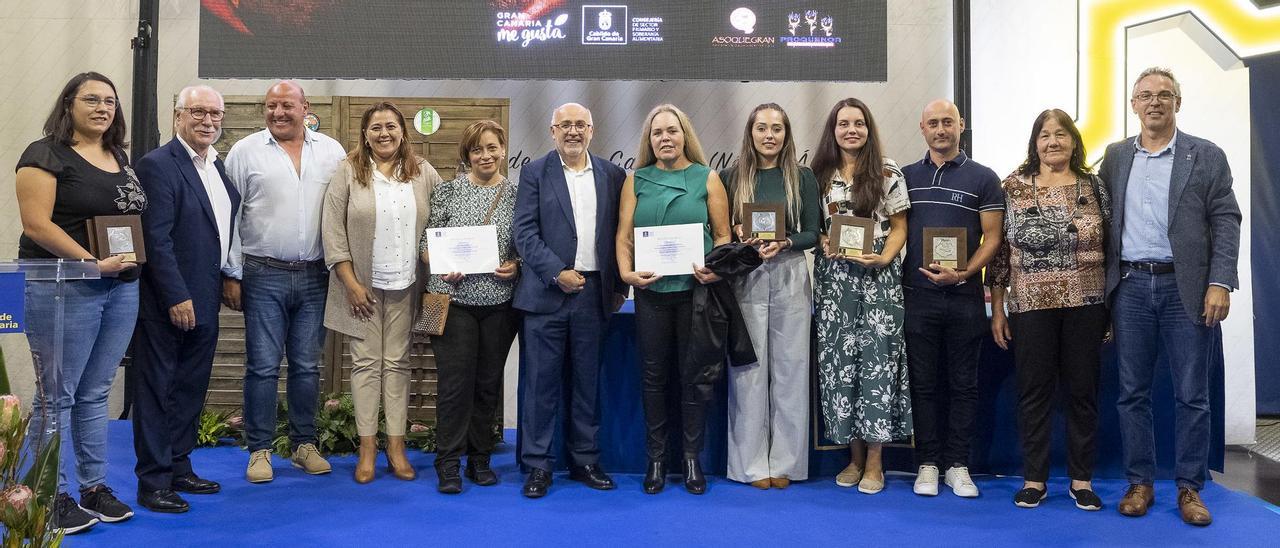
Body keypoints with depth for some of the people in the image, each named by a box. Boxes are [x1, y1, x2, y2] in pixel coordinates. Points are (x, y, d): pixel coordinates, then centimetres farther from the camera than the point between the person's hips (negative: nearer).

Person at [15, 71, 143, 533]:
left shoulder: (119, 158, 15)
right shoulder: (46, 155, -7)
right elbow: (36, 224, -15)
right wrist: (92, 261, -20)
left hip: (122, 287, 7)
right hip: (64, 288, -7)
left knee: (95, 394, 13)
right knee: (58, 395, 0)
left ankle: (95, 487, 21)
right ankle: (53, 498, 9)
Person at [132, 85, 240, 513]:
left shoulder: (217, 166, 13)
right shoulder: (158, 165, -12)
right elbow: (156, 239, -18)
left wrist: (226, 281, 13)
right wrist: (177, 297, -20)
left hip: (204, 300, 8)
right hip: (168, 301, -8)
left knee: (191, 389, 15)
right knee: (157, 391, 1)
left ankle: (179, 468, 26)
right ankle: (153, 482, 9)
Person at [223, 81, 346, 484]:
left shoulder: (332, 152, 7)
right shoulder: (245, 152, 2)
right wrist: (232, 275, -2)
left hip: (315, 276, 2)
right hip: (264, 275, -2)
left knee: (307, 366, 9)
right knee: (263, 366, 1)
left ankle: (304, 444, 20)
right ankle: (259, 450, 12)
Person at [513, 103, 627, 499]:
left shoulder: (612, 175, 9)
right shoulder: (535, 172, 2)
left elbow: (620, 233, 10)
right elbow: (525, 232, -4)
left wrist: (619, 286, 6)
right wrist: (557, 273, -13)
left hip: (594, 292, 2)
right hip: (547, 292, -2)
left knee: (587, 381, 10)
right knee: (541, 381, 1)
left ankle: (585, 461, 20)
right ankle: (538, 465, 10)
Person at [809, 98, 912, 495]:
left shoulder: (888, 173, 3)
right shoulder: (821, 174, 10)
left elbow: (899, 227, 3)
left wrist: (884, 258, -13)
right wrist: (823, 244, -6)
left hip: (877, 278, -3)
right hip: (834, 277, 3)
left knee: (876, 358, -5)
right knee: (838, 361, 1)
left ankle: (874, 462, 4)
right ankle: (854, 456, 13)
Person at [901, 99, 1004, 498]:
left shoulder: (983, 178, 4)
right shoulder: (905, 176, 10)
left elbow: (992, 237, 0)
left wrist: (962, 273, -15)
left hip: (964, 296, -1)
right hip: (917, 295, 1)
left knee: (963, 384, 6)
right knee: (923, 383, 5)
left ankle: (957, 465, 15)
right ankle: (927, 463, 14)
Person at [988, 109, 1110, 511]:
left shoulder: (1094, 187, 5)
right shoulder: (1014, 187, 2)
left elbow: (1111, 248, 9)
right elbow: (999, 250, 2)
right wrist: (997, 310, 0)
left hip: (1085, 306, 1)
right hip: (1030, 306, -1)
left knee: (1083, 391, 7)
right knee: (1033, 392, 5)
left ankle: (1081, 480, 18)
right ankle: (1033, 479, 15)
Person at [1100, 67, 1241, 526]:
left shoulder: (1207, 156, 4)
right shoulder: (1115, 157, 11)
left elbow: (1225, 222, -2)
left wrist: (1220, 283, -12)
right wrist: (1103, 287, 4)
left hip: (1186, 288, -2)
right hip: (1131, 287, 2)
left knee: (1191, 395, 3)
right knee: (1132, 393, 6)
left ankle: (1189, 488, 13)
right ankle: (1139, 483, 16)